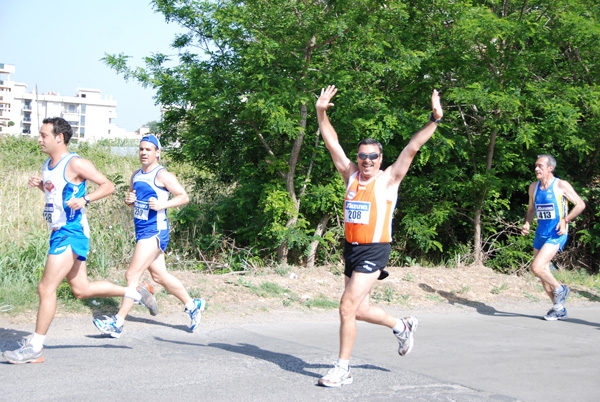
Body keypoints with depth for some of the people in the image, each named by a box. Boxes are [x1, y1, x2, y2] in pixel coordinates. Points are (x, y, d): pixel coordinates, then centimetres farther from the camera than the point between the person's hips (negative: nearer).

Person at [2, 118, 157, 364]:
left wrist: (84, 199, -25)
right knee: (81, 289, 14)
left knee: (46, 288, -10)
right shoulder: (48, 165, 13)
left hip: (71, 233, -10)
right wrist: (39, 185, 9)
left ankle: (35, 348, -3)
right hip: (58, 233, 10)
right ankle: (137, 293, 26)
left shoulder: (75, 164, -12)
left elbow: (108, 186, -10)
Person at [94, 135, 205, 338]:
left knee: (132, 275, -10)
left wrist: (163, 204, -22)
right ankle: (192, 305, 30)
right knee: (160, 276, 15)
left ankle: (118, 322, -6)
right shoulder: (137, 175, 13)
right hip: (142, 231, 9)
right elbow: (132, 199, 23)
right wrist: (128, 199, 0)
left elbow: (184, 197, -9)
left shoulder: (162, 175, -10)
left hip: (154, 231, -9)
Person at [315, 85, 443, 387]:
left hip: (374, 251, -6)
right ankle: (403, 326, 40)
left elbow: (411, 148, -13)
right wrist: (321, 113, 0)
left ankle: (342, 369, -1)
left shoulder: (388, 179, -5)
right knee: (358, 309, 15)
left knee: (347, 308, -11)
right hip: (351, 248, 6)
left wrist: (434, 121, -21)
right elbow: (332, 143, 7)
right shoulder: (351, 175, 7)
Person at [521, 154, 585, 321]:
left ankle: (560, 289, 6)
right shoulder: (533, 187, 8)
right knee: (543, 273, 8)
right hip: (540, 234, 7)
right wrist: (527, 223, 2)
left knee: (536, 267, -20)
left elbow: (580, 204, -6)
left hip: (556, 235, -7)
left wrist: (565, 220, -17)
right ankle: (559, 310, 21)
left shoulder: (561, 185, -10)